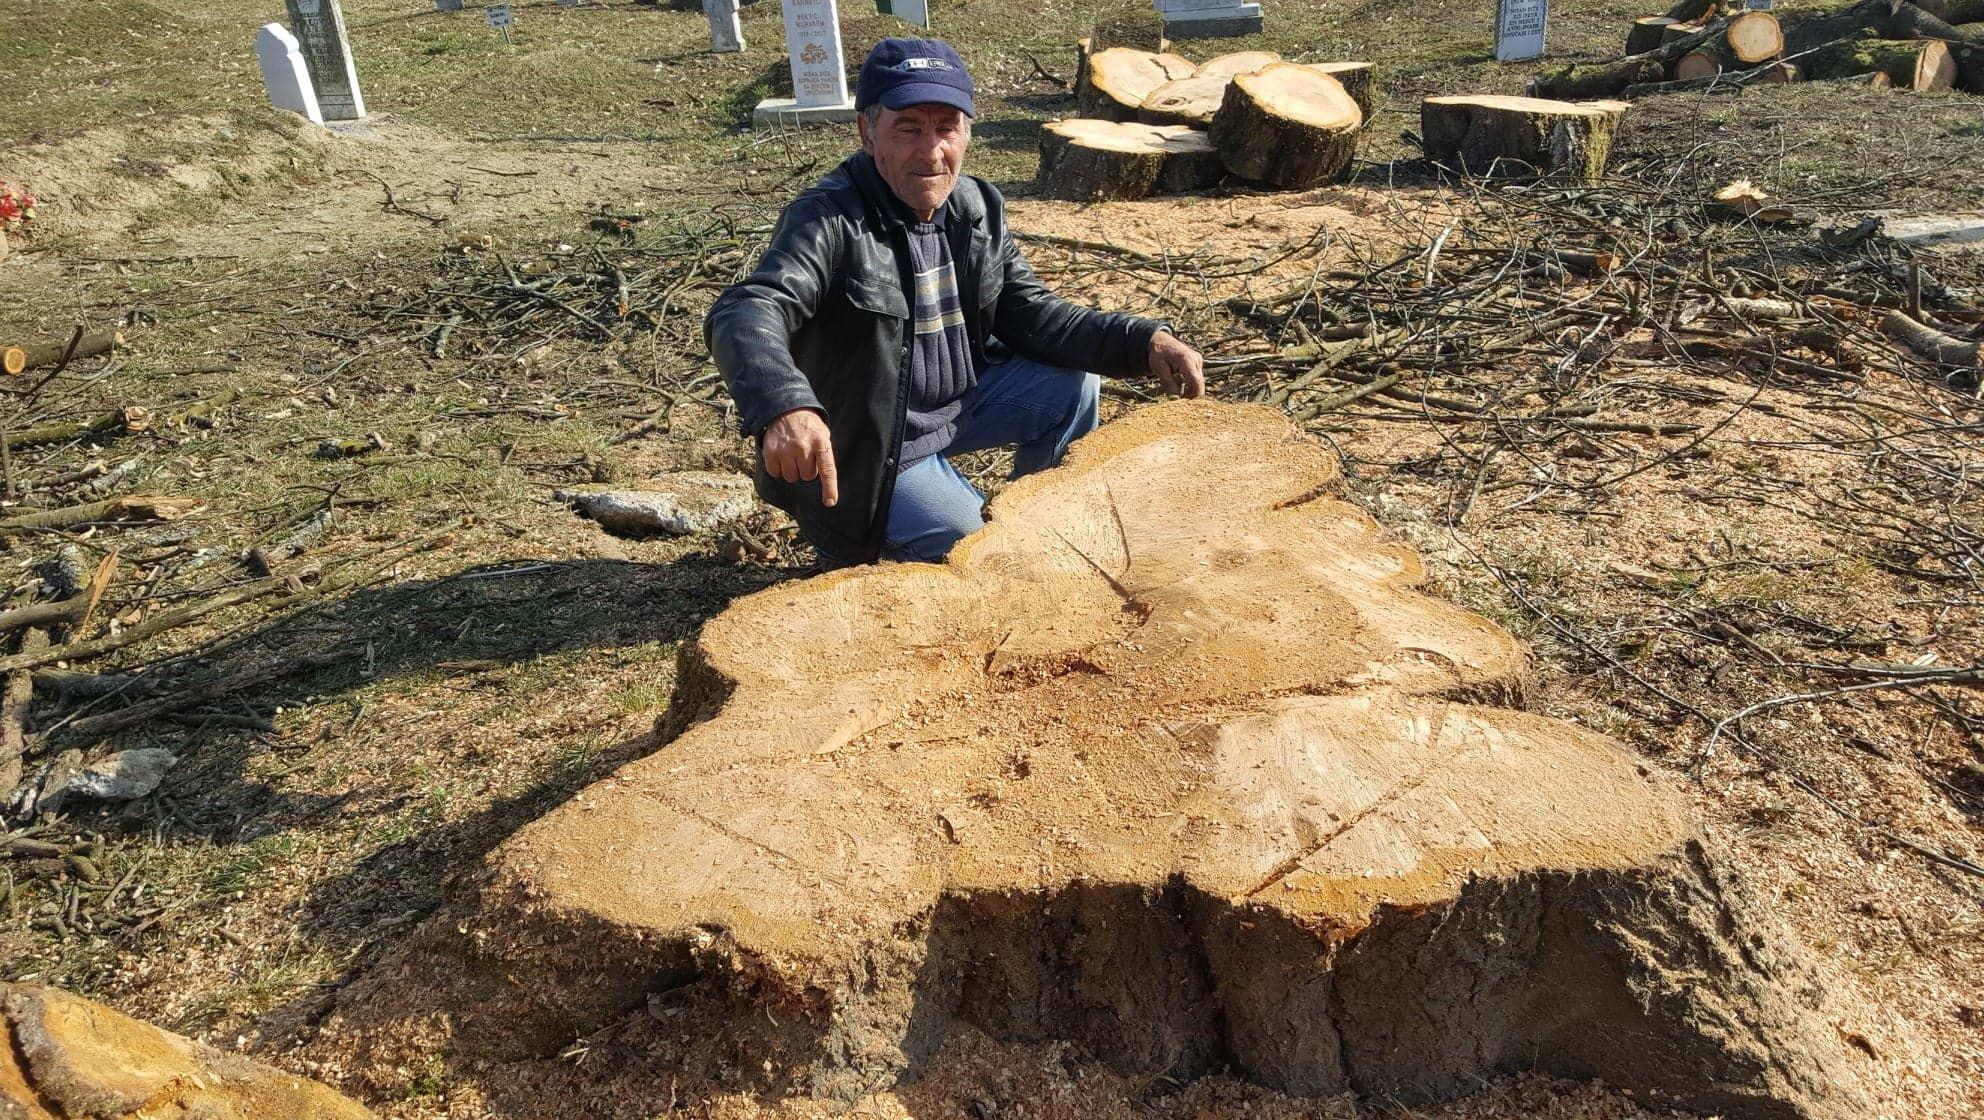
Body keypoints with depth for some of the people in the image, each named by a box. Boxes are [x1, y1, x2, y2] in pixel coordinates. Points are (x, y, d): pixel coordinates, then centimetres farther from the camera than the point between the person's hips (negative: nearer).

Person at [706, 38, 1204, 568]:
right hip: (866, 449, -7)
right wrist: (785, 408, -61)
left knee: (1074, 389, 1)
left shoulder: (977, 208, -2)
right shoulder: (829, 220, -24)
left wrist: (1144, 342, -13)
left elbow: (1030, 311, 1)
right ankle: (852, 544, 10)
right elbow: (747, 314, -38)